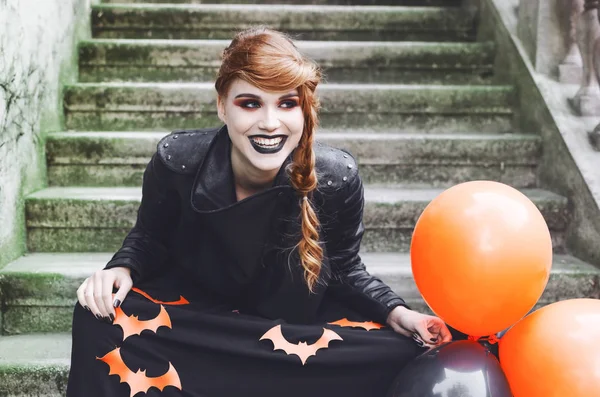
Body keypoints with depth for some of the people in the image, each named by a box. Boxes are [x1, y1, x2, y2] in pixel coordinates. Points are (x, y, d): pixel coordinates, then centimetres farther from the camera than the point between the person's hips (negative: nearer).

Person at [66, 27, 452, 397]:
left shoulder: (338, 178, -20)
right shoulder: (176, 161, -21)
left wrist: (396, 312, -20)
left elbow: (344, 270, -4)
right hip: (191, 307, -1)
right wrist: (123, 269, -23)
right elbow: (150, 238, -2)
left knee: (397, 351, -22)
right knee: (103, 319, -27)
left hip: (299, 322, 1)